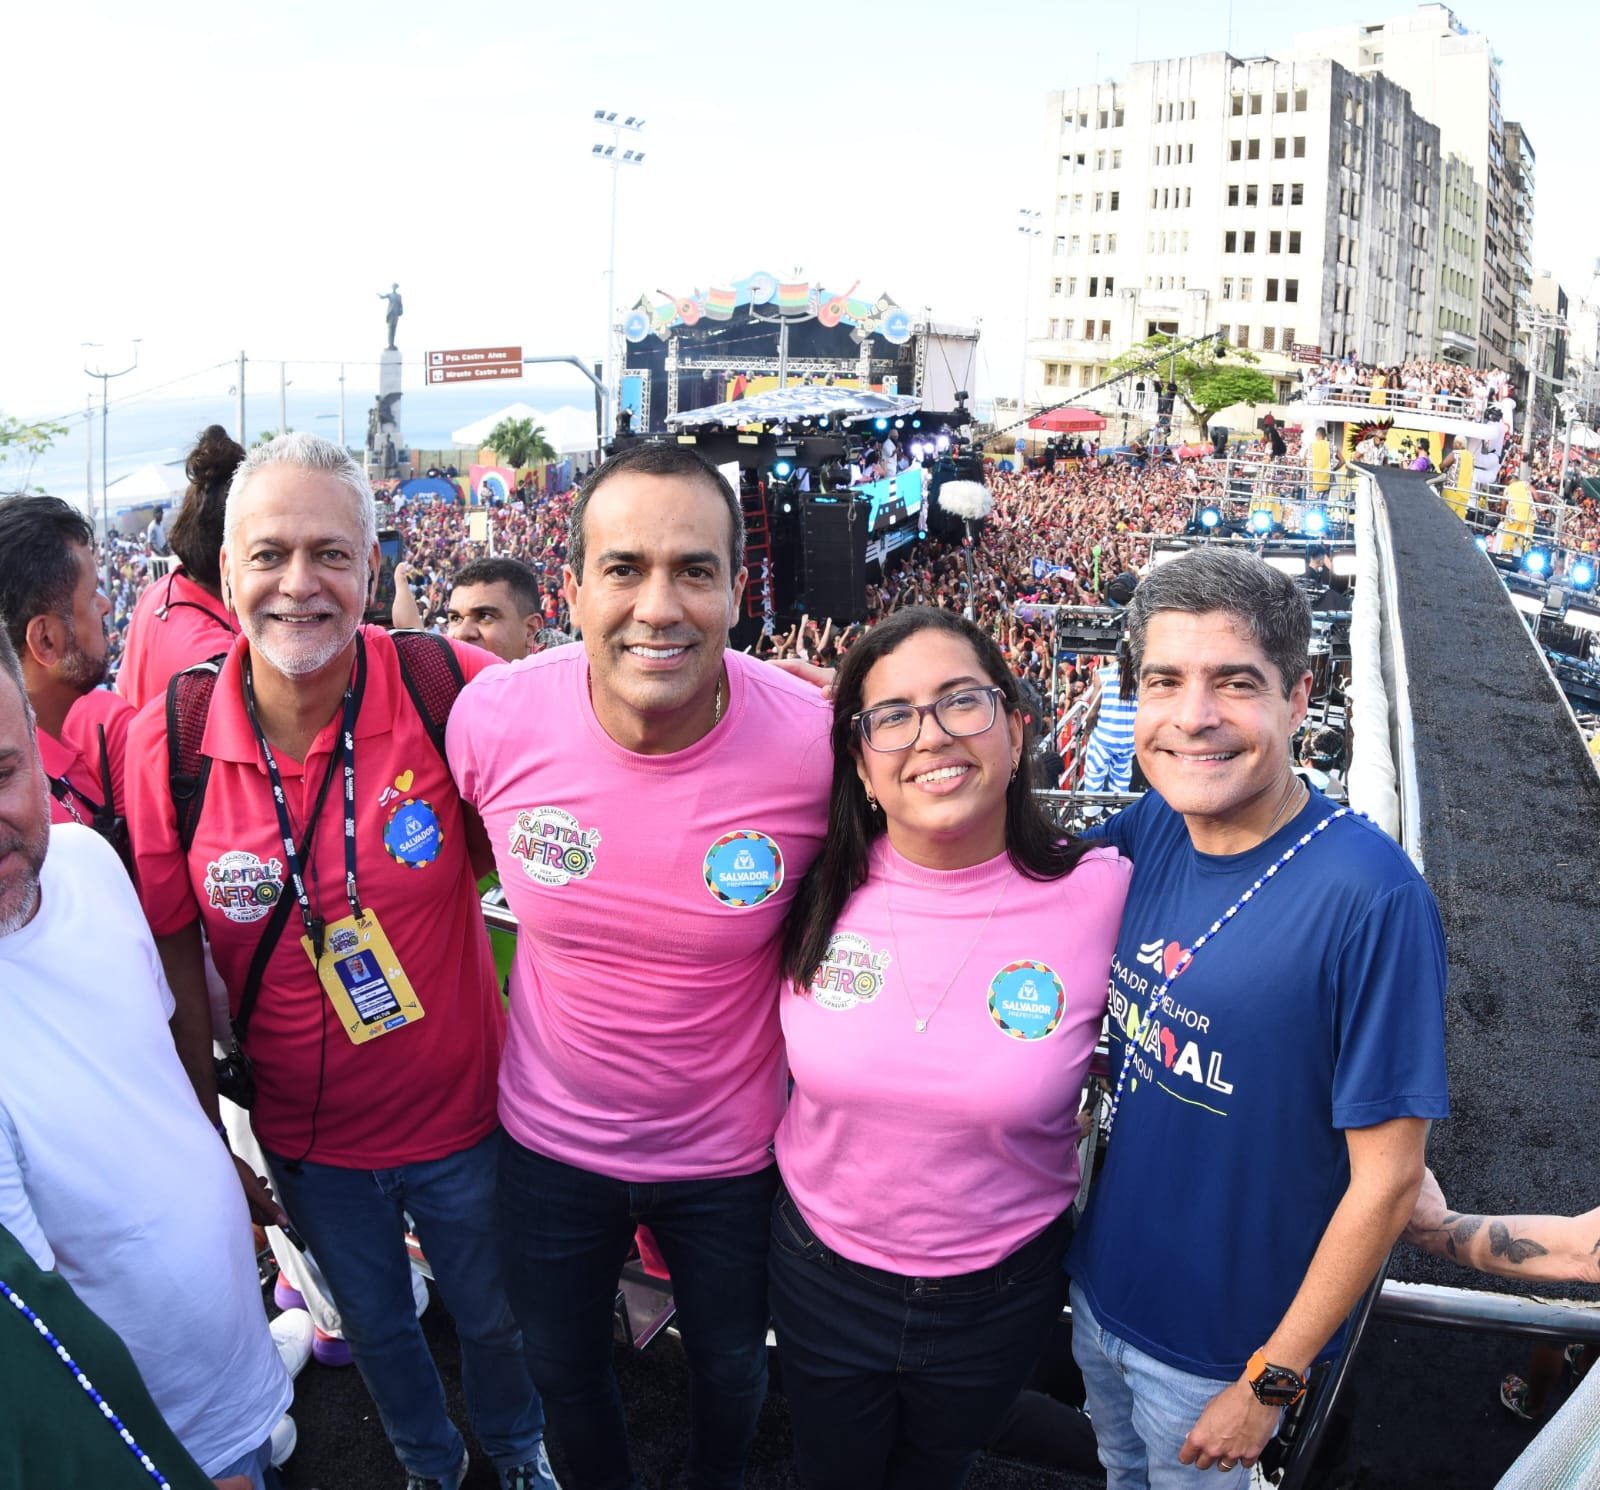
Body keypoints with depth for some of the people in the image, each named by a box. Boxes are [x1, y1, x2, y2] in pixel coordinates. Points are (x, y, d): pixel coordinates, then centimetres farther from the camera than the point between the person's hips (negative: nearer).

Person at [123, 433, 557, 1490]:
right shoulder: (167, 744, -16)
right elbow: (176, 955, -5)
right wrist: (206, 1138, 0)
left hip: (464, 1117, -1)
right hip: (308, 1141, 2)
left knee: (495, 1319, 24)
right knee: (376, 1328, 27)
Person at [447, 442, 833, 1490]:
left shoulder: (816, 743, -26)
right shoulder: (494, 716, -22)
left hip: (732, 1147, 0)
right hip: (552, 1137, 1)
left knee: (731, 1367, 27)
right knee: (563, 1367, 26)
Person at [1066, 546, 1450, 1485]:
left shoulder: (1369, 897, -28)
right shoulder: (1149, 830, -11)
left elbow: (1387, 1180, -22)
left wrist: (1273, 1381, -14)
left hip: (1225, 1338, -5)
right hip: (1103, 1283, 5)